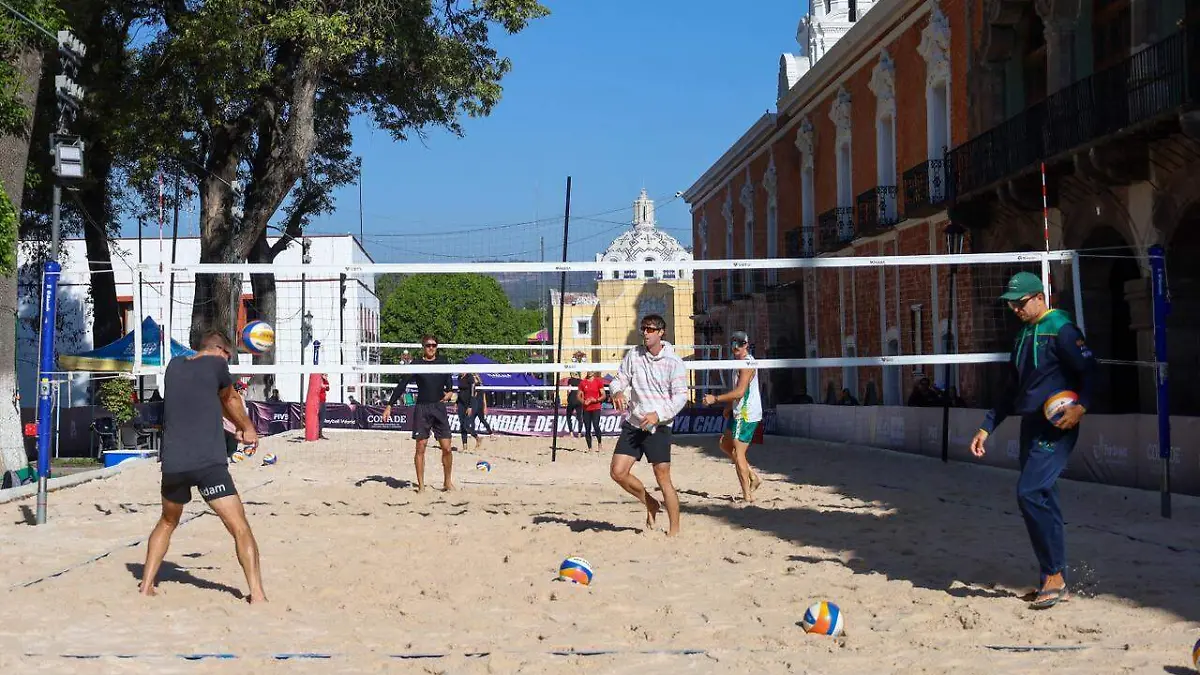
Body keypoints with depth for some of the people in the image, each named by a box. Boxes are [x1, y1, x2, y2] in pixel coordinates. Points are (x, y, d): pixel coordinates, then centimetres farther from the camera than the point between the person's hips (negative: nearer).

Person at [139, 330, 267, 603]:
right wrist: (248, 429, 37)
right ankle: (257, 596, -10)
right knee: (240, 528, -4)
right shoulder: (216, 364, 1)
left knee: (167, 523, 27)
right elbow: (230, 400, 18)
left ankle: (145, 588, 26)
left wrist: (240, 426, 35)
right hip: (209, 463, -6)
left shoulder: (174, 366, 16)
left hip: (172, 464, 6)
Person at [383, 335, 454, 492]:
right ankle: (421, 485, 7)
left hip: (439, 408, 2)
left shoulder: (442, 363, 8)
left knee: (446, 448, -1)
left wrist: (449, 392, -1)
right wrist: (389, 405, -5)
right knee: (420, 448, -1)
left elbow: (449, 383, 21)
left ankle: (447, 482, 14)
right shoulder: (417, 365, 0)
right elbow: (402, 385, 0)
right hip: (422, 409, -2)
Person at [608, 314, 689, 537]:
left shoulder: (673, 361, -7)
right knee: (618, 472, -2)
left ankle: (674, 529, 7)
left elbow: (680, 395, -9)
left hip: (658, 427, -5)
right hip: (632, 424, 5)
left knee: (663, 478, -5)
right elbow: (619, 379, 8)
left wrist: (659, 414, -22)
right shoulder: (633, 355, 5)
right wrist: (618, 392, -16)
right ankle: (650, 504, 22)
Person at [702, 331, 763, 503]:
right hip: (739, 413, 10)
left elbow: (739, 392, -25)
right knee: (725, 444, 18)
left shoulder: (747, 363, -18)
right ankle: (753, 476, 21)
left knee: (738, 454, -7)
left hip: (747, 415, -10)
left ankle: (748, 495, -2)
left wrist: (715, 399, -21)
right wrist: (729, 406, 20)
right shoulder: (741, 362, 14)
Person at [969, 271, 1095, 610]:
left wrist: (1081, 406, -32)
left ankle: (1054, 576, -12)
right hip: (1030, 426, 9)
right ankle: (1055, 581, 14)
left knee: (1030, 493, -19)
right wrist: (986, 427, 21)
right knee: (1042, 500, 8)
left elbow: (1089, 369, -16)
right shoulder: (1024, 335, 18)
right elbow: (1013, 391, 24)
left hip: (1056, 427, -9)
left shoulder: (1060, 328, -8)